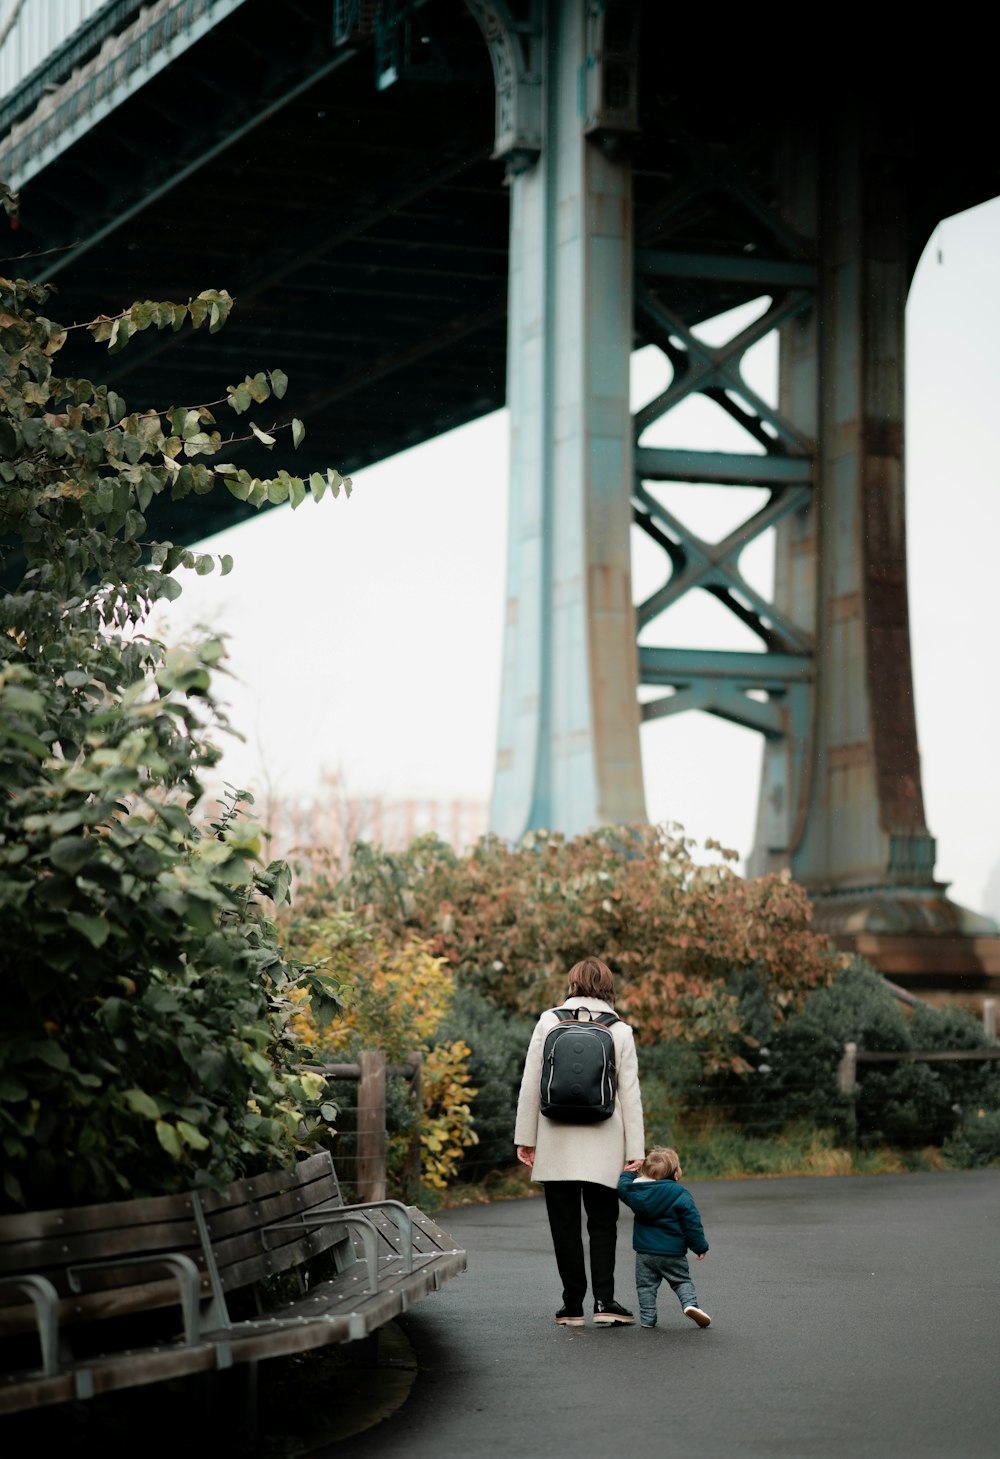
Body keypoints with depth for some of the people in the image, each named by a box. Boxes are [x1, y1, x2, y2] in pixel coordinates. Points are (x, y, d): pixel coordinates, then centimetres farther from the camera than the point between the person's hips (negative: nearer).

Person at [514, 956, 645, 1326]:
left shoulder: (549, 1022, -1)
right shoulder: (620, 1031, 0)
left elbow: (530, 1085, -1)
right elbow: (630, 1094, 0)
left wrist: (526, 1138, 6)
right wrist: (635, 1149, 3)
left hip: (557, 1142, 0)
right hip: (602, 1144, 0)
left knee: (565, 1223, 7)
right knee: (602, 1222, 9)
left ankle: (573, 1304, 8)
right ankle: (603, 1301, -1)